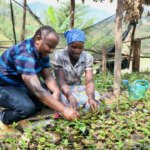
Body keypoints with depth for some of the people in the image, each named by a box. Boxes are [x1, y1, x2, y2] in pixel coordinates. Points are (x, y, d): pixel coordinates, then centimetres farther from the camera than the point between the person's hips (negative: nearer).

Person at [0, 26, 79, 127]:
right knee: (27, 108, -33)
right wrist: (64, 110, -42)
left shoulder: (42, 51, -5)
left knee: (50, 93, -9)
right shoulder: (24, 55, -34)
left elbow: (48, 76, -5)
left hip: (21, 84, 9)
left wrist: (56, 91, -28)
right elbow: (37, 90, -41)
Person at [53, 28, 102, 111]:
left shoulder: (88, 57, -11)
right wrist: (70, 97, -46)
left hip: (77, 87, 3)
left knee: (96, 96, -24)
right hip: (62, 89, -3)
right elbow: (61, 81, -26)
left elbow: (89, 81, -20)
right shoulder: (59, 55, -19)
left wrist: (91, 98, -41)